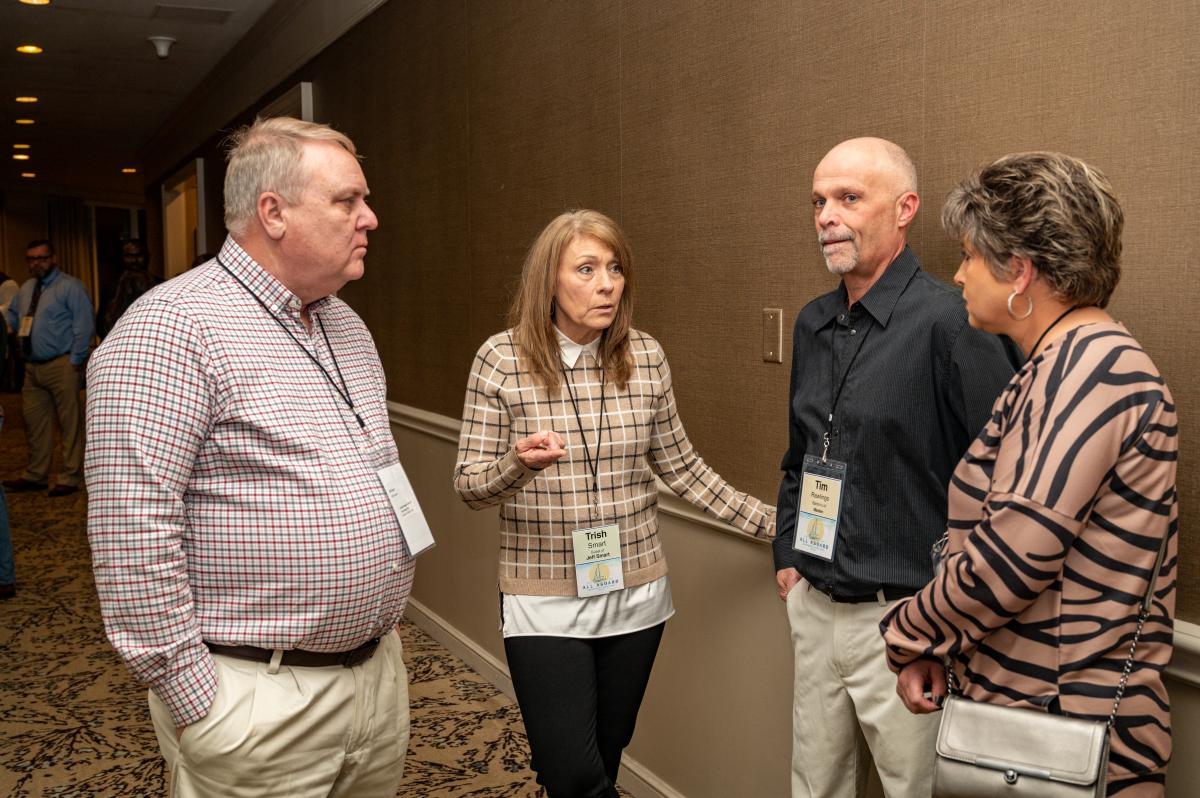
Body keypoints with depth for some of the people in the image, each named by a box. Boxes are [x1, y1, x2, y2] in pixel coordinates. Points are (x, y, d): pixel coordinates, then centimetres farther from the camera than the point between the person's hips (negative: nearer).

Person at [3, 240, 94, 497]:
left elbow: (84, 324, -11)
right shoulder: (26, 288, 17)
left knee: (70, 422, -2)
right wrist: (6, 326, 5)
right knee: (34, 422, 13)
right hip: (33, 367, 7)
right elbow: (13, 316, 28)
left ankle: (70, 478, 6)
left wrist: (75, 360, -13)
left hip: (62, 367, -7)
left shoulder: (70, 287, -6)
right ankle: (35, 475, 24)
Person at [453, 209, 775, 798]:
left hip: (635, 592, 3)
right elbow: (469, 485, -6)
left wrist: (770, 523, 8)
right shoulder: (501, 359, -9)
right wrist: (519, 464, -28)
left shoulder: (645, 357, -1)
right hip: (545, 600, -3)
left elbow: (680, 466, 10)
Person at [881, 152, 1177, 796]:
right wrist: (934, 645, 2)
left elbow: (1012, 556, -24)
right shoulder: (1063, 363, 13)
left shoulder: (1093, 363, -19)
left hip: (1063, 726, -9)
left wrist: (911, 637, -9)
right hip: (1020, 706, 9)